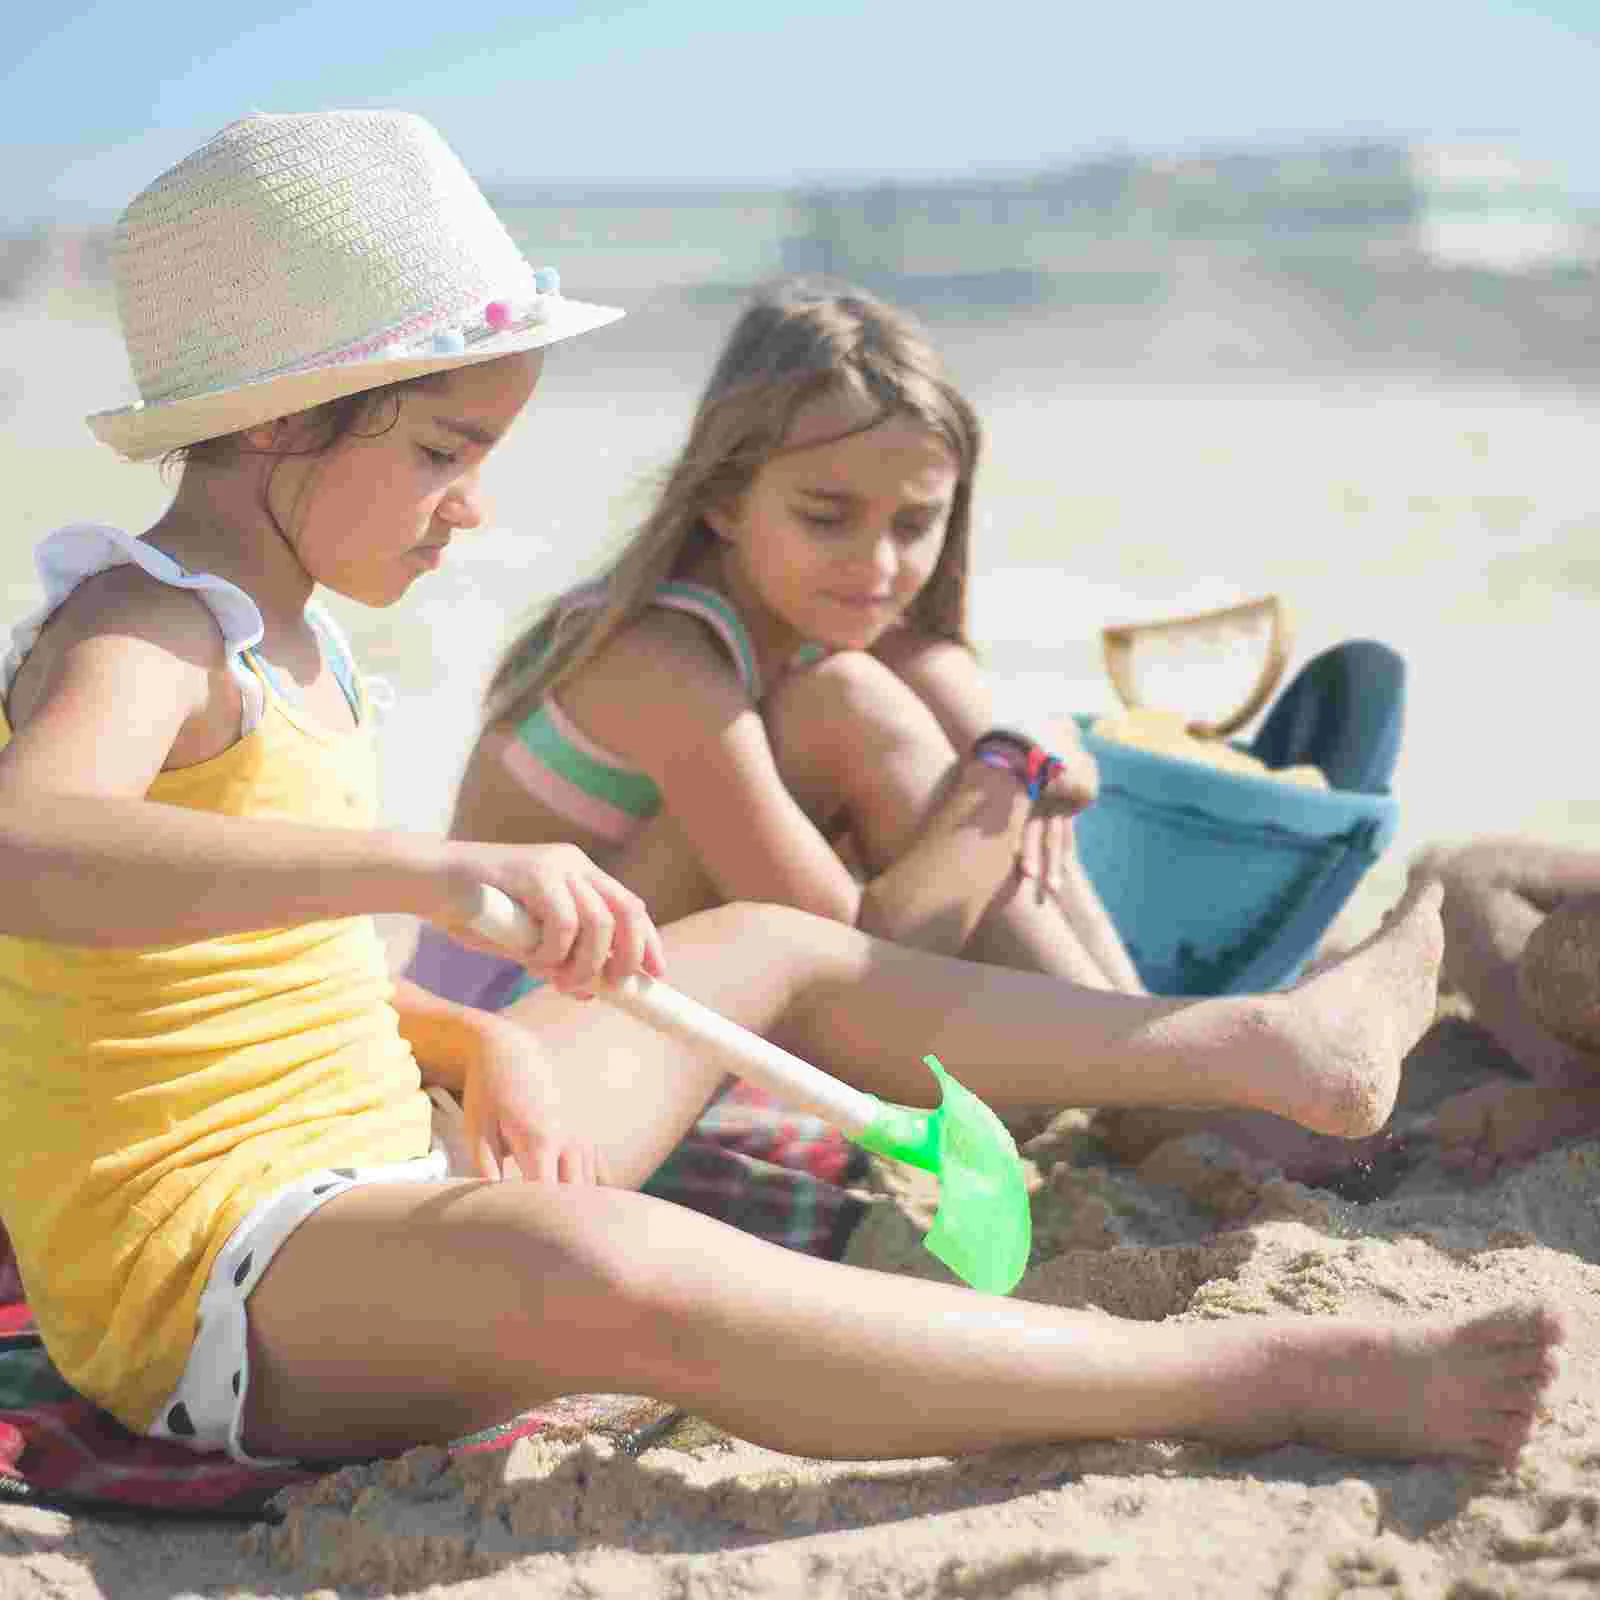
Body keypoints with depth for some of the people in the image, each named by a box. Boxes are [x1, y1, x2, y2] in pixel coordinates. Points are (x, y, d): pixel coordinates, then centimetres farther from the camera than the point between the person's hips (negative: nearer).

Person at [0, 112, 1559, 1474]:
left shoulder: (287, 647, 13)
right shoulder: (140, 635, -18)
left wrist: (484, 1043, 0)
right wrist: (437, 866, -48)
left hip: (373, 1200, 10)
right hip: (206, 1282, -10)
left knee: (766, 949, 16)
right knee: (589, 1273, -41)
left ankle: (1277, 1046, 26)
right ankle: (1272, 1377, -38)